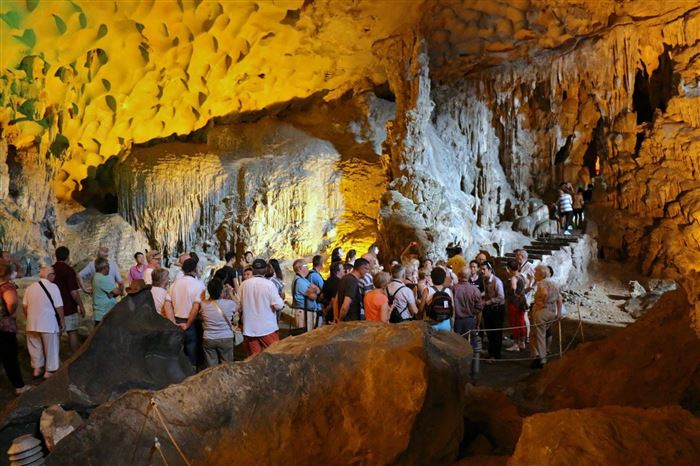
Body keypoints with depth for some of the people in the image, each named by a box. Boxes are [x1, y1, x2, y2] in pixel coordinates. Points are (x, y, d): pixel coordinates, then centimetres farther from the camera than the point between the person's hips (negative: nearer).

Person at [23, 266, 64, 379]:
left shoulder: (30, 288, 2)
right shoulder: (53, 287, -14)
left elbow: (24, 306, 8)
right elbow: (59, 307, -14)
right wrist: (62, 321, -1)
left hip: (32, 324, 5)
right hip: (49, 324, -5)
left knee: (35, 347, 20)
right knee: (51, 348, 10)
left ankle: (37, 368, 29)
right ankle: (49, 371, 17)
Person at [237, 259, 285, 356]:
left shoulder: (244, 284, 0)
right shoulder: (269, 284, -12)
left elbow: (238, 305, 7)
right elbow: (278, 305, -15)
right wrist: (282, 302, 6)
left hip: (249, 329, 4)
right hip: (268, 328, -4)